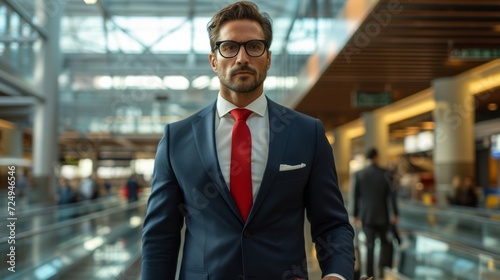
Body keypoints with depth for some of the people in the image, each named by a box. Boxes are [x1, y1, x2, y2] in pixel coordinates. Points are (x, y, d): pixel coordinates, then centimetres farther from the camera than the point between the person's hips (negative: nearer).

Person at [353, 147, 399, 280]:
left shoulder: (359, 174, -2)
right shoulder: (386, 174, -8)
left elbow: (356, 196, 1)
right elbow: (391, 195, -9)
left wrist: (356, 214, 10)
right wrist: (395, 214, -3)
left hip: (366, 215, 2)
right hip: (382, 215, -2)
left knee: (370, 245, 7)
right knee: (386, 242, 15)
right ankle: (382, 267, -2)